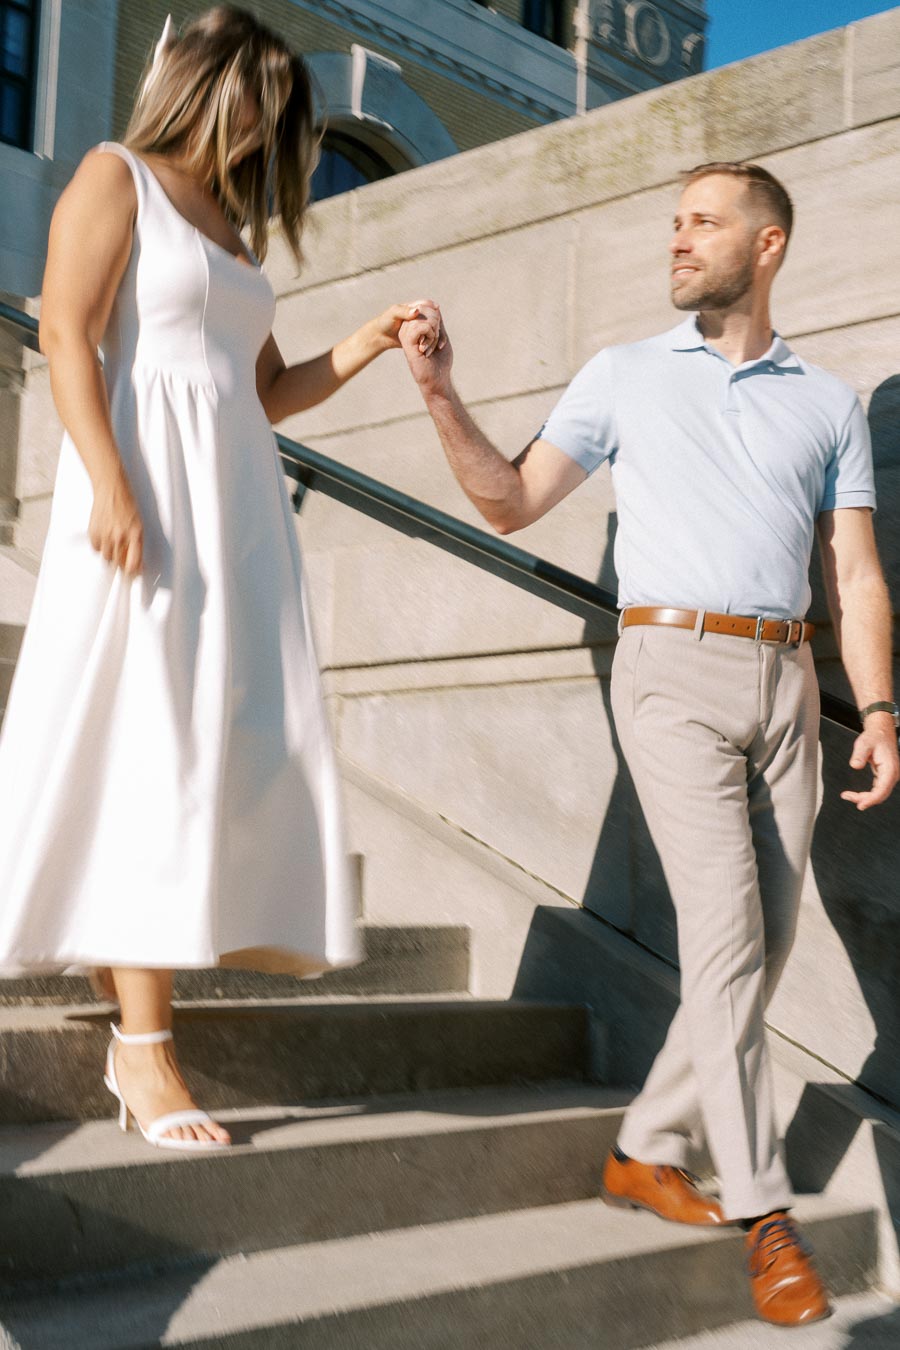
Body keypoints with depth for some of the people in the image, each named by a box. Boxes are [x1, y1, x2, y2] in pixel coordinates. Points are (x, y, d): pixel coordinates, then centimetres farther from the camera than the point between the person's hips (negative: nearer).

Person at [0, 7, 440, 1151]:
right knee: (151, 751, -13)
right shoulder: (116, 177, 4)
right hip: (146, 485, -8)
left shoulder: (234, 225, 25)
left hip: (238, 500, 8)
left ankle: (130, 989, 7)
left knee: (235, 748, 0)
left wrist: (364, 348, 10)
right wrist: (109, 483, -22)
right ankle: (144, 1050, -11)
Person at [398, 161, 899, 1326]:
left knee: (764, 945, 4)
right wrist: (440, 394, -4)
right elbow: (512, 501, 8)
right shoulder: (623, 376, 10)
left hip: (785, 680, 4)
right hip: (673, 673, -3)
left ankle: (648, 1151, 20)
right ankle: (765, 1216, -7)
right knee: (726, 931, -14)